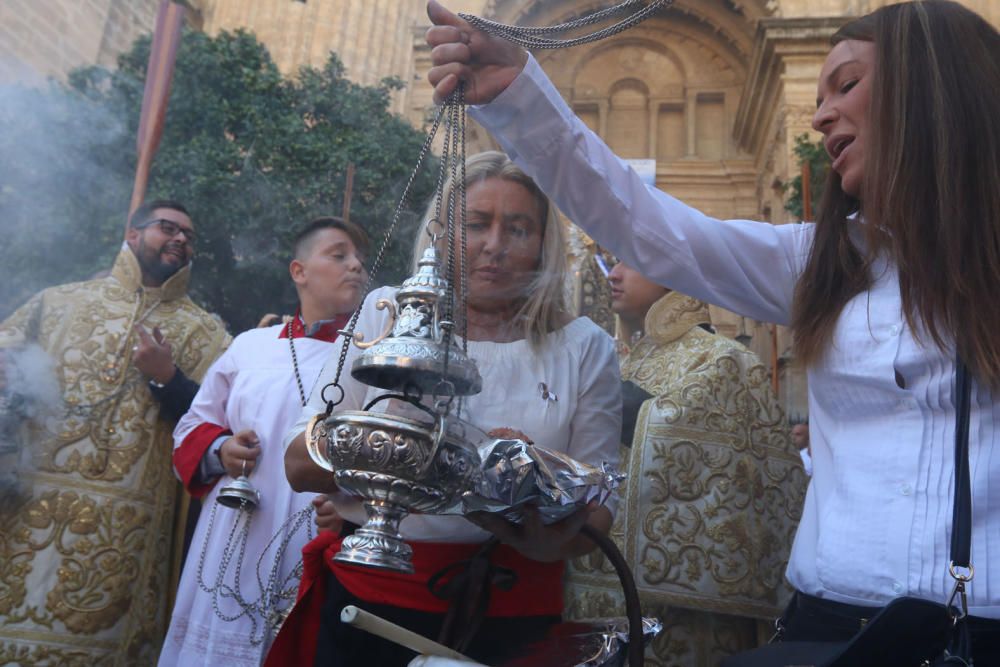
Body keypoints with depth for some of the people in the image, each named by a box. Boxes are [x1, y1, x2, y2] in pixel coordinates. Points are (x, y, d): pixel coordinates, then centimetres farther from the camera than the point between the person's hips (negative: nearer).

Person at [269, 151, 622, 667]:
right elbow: (300, 463, -7)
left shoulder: (584, 348, -1)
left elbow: (598, 505, 0)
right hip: (368, 598, 0)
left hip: (510, 613, 1)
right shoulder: (386, 314, -1)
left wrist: (553, 538, -24)